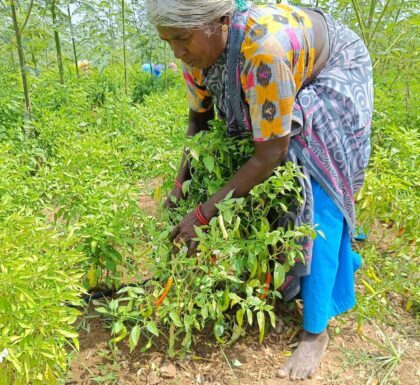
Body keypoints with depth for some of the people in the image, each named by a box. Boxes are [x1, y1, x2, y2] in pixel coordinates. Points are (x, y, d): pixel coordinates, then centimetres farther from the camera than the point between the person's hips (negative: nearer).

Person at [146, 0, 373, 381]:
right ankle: (340, 260, 30)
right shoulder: (197, 51, -19)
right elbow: (199, 117, -2)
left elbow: (271, 153, -38)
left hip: (333, 77, -7)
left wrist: (204, 213, -35)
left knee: (316, 196, -17)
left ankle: (316, 331, -6)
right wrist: (182, 180, -12)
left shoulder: (264, 48, -44)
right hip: (291, 88, 7)